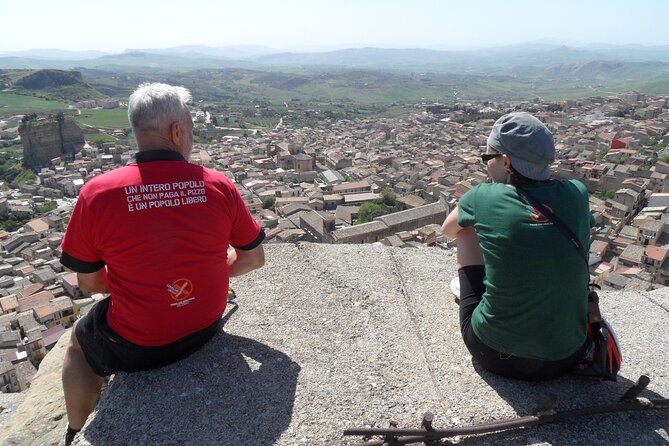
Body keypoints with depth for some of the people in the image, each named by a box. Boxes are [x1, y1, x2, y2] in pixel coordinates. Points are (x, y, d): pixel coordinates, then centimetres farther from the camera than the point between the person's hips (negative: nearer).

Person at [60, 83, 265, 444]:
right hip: (206, 329, 4)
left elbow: (89, 282, -6)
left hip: (136, 348, -3)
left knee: (78, 343, 32)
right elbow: (253, 259, -2)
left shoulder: (97, 193, -17)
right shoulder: (219, 186, -13)